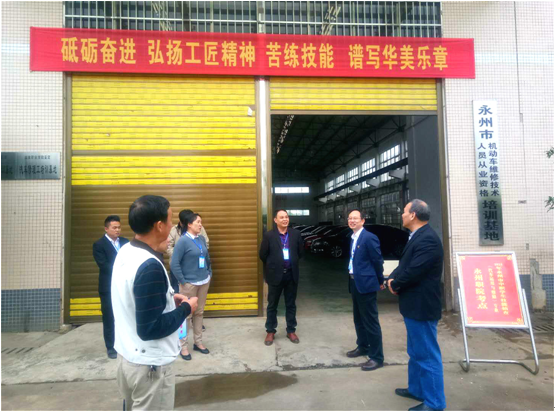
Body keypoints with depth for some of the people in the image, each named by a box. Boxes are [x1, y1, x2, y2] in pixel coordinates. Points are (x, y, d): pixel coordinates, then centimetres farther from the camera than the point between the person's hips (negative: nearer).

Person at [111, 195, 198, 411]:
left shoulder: (124, 253, 0)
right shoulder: (150, 267, -28)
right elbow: (150, 329, -26)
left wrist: (168, 298, 5)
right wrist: (185, 308, -14)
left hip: (127, 355, 8)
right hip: (149, 365, -8)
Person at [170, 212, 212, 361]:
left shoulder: (202, 239, 2)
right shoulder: (183, 240, -15)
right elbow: (174, 264, -15)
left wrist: (209, 273, 10)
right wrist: (182, 281, -13)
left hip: (204, 282, 6)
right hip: (189, 283, -6)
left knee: (199, 312, 16)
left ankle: (198, 342, 30)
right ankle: (184, 346, 21)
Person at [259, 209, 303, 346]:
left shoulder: (296, 234, 0)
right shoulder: (269, 235, -8)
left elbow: (300, 253, 8)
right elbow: (263, 255, -2)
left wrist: (292, 263, 10)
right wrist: (273, 266, 6)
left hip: (291, 274, 2)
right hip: (275, 275, -2)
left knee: (291, 305, 14)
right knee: (272, 305, 11)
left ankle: (291, 330, 28)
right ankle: (270, 331, 25)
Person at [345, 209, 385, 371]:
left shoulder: (369, 237, -17)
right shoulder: (353, 238, 10)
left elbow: (378, 260, -13)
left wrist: (380, 281, -3)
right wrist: (353, 279, 15)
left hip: (366, 283, -9)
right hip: (355, 283, 9)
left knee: (370, 321, -1)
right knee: (358, 319, 20)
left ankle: (377, 357, 10)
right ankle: (363, 346, 37)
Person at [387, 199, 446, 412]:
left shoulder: (427, 239, -24)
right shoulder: (418, 236, 10)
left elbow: (413, 272, -27)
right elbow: (404, 264, 14)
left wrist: (394, 284, -10)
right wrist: (392, 278, -3)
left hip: (422, 307, -11)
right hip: (415, 305, 11)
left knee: (427, 355, 4)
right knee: (416, 352, 23)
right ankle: (416, 389, 40)